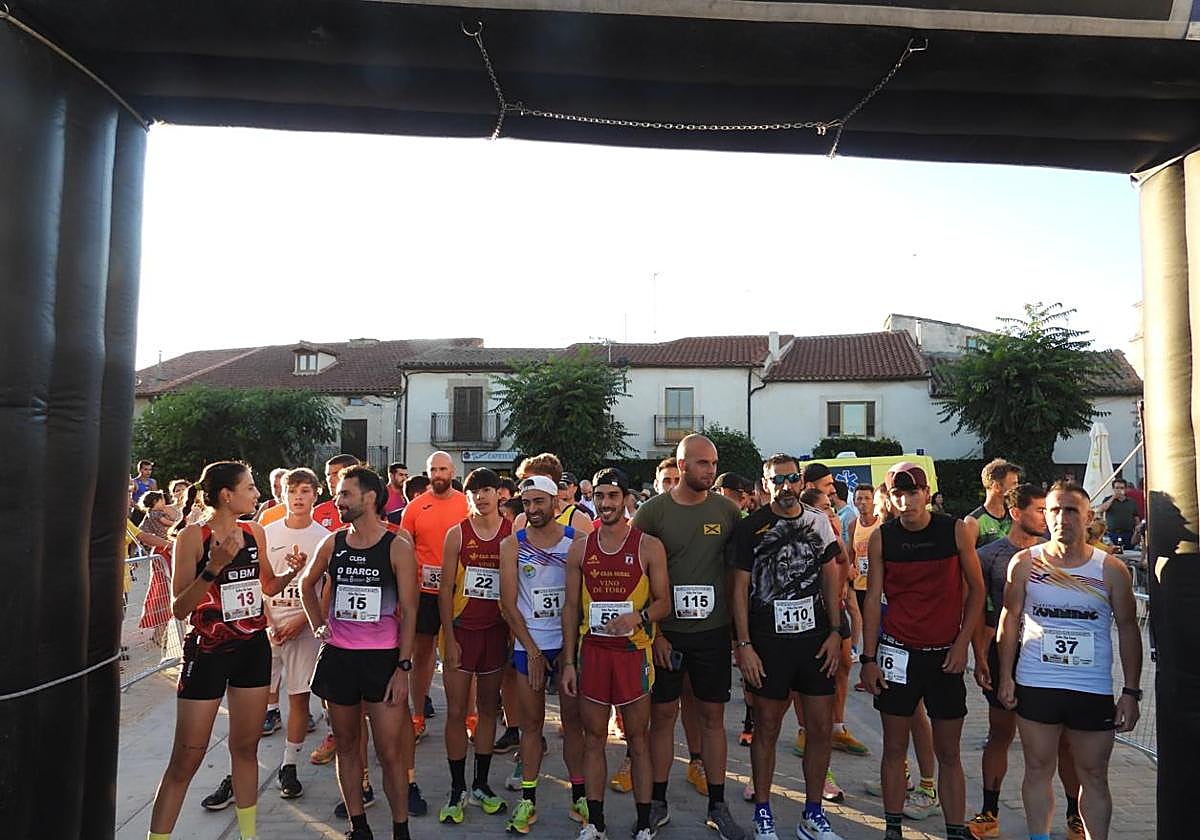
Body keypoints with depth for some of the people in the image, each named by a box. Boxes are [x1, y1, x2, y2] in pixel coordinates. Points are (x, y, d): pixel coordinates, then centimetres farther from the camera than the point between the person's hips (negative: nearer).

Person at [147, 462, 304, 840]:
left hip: (254, 649, 5)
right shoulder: (193, 536, -13)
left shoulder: (255, 531, 2)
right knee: (187, 758, 1)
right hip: (208, 652, -5)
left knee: (246, 746, 15)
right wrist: (214, 567, -27)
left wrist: (292, 572, -4)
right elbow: (179, 608, -15)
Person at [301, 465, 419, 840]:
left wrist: (403, 668, -11)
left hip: (383, 658, -4)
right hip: (338, 656, 4)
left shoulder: (397, 547, -8)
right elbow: (306, 584, 23)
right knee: (347, 745, 14)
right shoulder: (332, 543, 3)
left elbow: (408, 612, -7)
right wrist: (318, 626, 13)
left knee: (390, 752, -1)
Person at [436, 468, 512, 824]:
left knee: (488, 708, 12)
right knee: (456, 711, 3)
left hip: (496, 631, 1)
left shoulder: (512, 533, -1)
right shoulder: (457, 534, -3)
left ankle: (481, 785, 26)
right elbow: (445, 589, -2)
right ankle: (457, 790, 17)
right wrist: (449, 639, -6)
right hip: (461, 630, -1)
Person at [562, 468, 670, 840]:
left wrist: (638, 617, -22)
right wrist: (568, 662, 3)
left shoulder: (649, 547, -4)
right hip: (591, 651, 3)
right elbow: (571, 607, 7)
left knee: (638, 738, 7)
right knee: (594, 737, 10)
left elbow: (663, 602, -1)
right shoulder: (580, 549, 5)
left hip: (633, 652, -2)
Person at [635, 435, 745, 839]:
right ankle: (658, 802, 23)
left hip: (713, 630, 1)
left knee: (712, 715, 9)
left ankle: (717, 806, 23)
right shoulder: (652, 511, -6)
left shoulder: (727, 510, 0)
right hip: (665, 631, -1)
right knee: (663, 714, 8)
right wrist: (653, 632, -7)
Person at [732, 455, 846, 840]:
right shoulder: (750, 528, -6)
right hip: (768, 641, -3)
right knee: (767, 728, 7)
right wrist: (744, 645, -9)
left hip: (815, 639, 4)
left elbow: (831, 577, 9)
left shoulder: (819, 522, 5)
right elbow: (740, 588, -5)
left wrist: (835, 633, 2)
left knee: (823, 728, 7)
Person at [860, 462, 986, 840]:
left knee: (948, 753, 8)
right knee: (894, 747, 8)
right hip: (896, 653, 1)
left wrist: (962, 643, -5)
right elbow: (873, 599, 0)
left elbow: (976, 590, 3)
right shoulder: (881, 538, -3)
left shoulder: (956, 531, -4)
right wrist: (868, 659, -3)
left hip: (945, 654, 0)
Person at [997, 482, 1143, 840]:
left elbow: (1128, 629, 3)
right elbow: (1010, 620, 4)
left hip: (1094, 690, 0)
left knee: (1094, 776, 12)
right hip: (1035, 686, 0)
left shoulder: (1111, 570, -3)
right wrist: (1005, 676, 0)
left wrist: (1131, 692, 0)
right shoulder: (1024, 564, -2)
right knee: (1038, 769, 11)